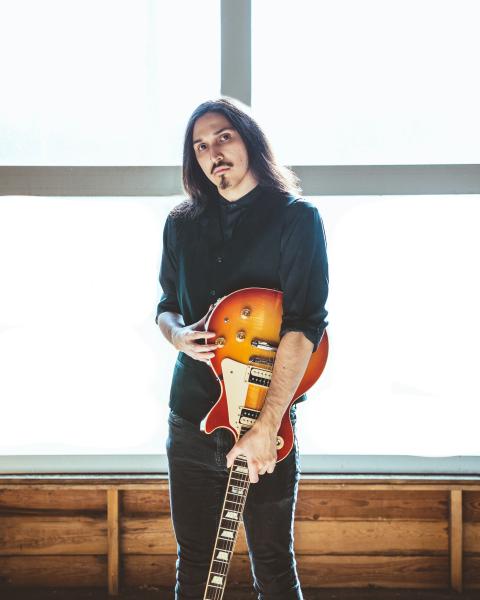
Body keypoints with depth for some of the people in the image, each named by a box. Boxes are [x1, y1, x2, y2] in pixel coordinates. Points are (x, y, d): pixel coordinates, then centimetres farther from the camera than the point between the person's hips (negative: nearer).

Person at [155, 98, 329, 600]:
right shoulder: (182, 224, 10)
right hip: (190, 421, 4)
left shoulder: (296, 218, -7)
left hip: (267, 420, -4)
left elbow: (304, 325, -15)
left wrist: (266, 426, -23)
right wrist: (178, 334, -6)